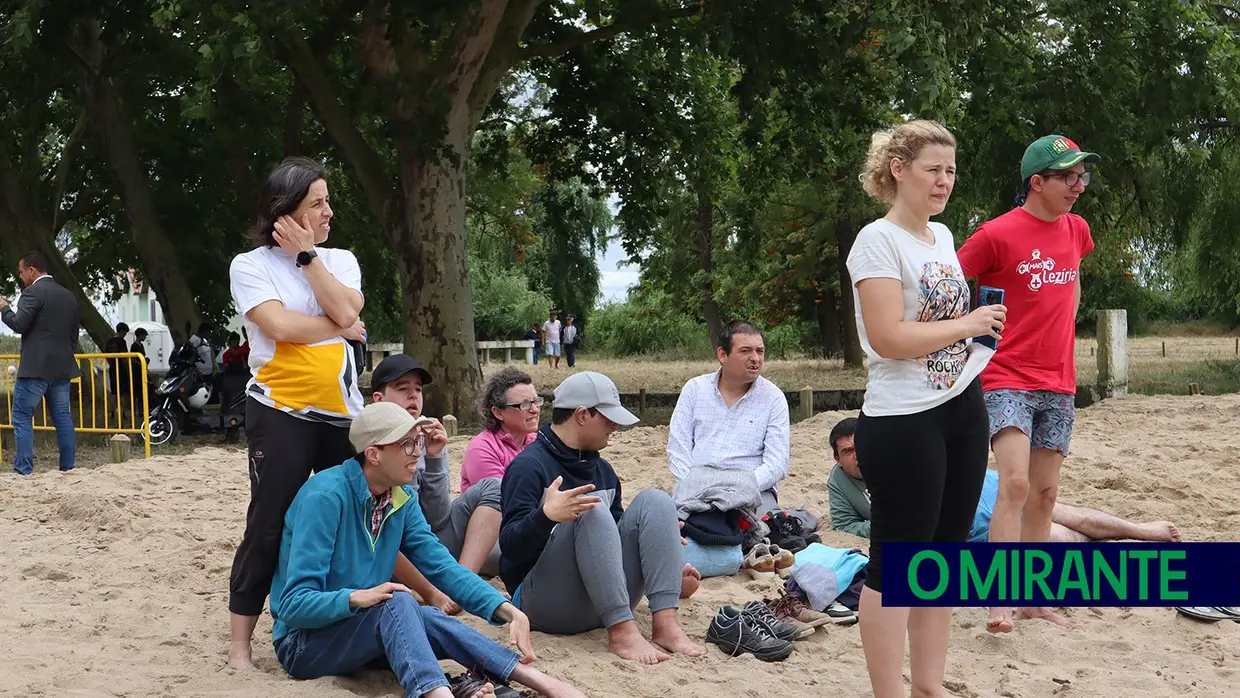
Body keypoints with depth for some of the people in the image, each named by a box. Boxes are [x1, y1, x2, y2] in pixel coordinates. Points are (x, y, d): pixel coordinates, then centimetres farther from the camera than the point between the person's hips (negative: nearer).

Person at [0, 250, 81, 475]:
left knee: (22, 417, -1)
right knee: (62, 417, 10)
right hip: (62, 367, 7)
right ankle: (68, 468, 10)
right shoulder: (69, 296, 15)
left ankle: (23, 470, -7)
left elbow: (18, 324, -16)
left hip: (36, 368, -7)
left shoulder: (33, 292, -9)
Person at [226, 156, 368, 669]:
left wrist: (306, 255, -7)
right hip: (281, 413, -5)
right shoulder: (251, 265, -2)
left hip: (343, 412, 5)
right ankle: (240, 644, 6)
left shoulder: (340, 260, 11)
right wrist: (340, 328, -6)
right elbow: (279, 325, -17)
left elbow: (346, 310, -8)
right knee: (269, 527, -3)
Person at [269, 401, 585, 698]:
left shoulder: (402, 498, 1)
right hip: (304, 642, -6)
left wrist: (508, 611, -15)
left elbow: (442, 566, -3)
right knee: (396, 602, -32)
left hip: (366, 628, 6)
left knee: (430, 621, -24)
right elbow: (294, 603, -23)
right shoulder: (325, 496, -21)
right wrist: (357, 597, -39)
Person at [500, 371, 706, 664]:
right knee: (592, 511, -28)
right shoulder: (529, 466, -8)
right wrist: (545, 515, -37)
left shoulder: (602, 469, 18)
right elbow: (510, 548, -18)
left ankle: (666, 624, -24)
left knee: (654, 500, -7)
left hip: (605, 603, 7)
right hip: (545, 602, -7)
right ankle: (622, 632, -36)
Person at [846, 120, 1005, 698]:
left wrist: (984, 331, 11)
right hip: (903, 423, -9)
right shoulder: (878, 240, -13)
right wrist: (966, 324, -15)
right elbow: (888, 337, -22)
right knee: (894, 564, -2)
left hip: (963, 412, 9)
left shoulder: (942, 236, 12)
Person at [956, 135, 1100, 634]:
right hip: (1007, 380, -6)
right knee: (1016, 482, -20)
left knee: (1045, 493, 8)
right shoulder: (997, 234, -10)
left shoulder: (1077, 230, 10)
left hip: (1059, 384, 6)